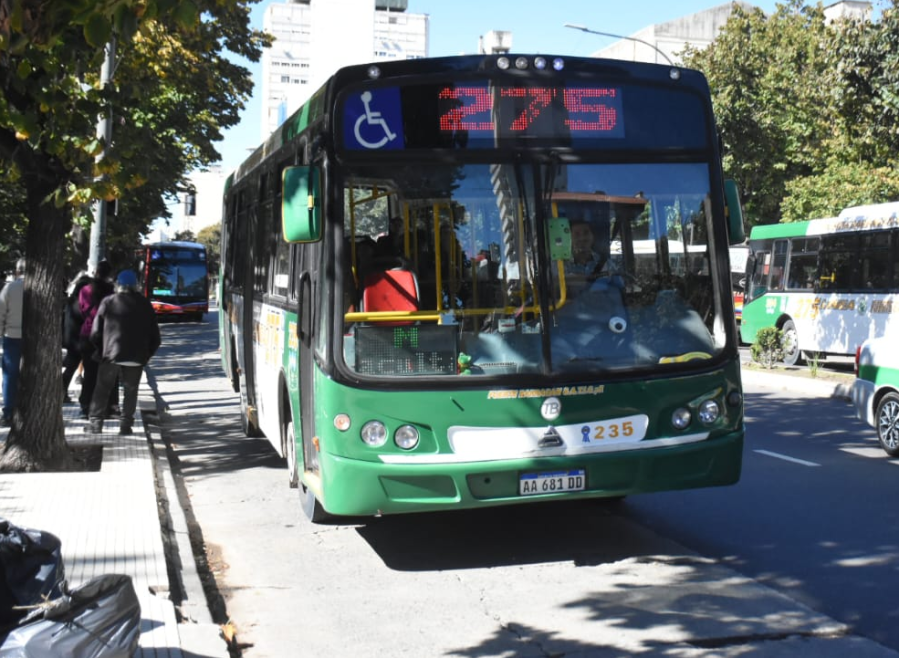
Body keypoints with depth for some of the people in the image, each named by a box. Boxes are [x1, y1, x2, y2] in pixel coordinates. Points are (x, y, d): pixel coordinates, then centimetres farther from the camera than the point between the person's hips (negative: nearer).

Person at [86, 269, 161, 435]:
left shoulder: (108, 303, 1)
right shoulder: (145, 305, 6)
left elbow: (95, 333, 2)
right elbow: (155, 337, 6)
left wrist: (100, 351, 15)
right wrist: (147, 355, 15)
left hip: (111, 355, -1)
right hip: (137, 357, 1)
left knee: (102, 389, 11)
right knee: (131, 391, 14)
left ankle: (95, 423, 9)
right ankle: (126, 425, 9)